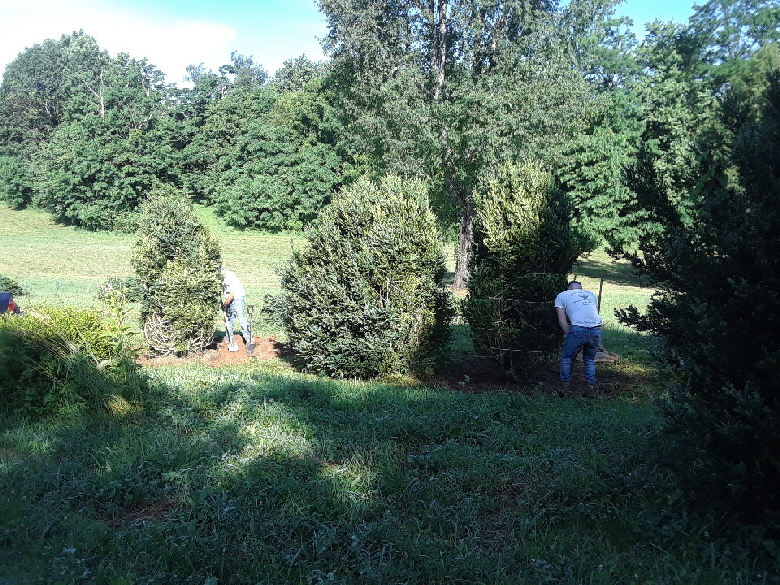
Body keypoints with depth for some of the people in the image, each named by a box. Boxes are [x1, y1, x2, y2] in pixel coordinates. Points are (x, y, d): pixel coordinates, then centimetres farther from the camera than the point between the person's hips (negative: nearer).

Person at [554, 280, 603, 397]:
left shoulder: (562, 296, 19)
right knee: (590, 359, 23)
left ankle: (565, 389, 20)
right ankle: (590, 390, 21)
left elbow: (562, 320, 9)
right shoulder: (591, 294, 29)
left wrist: (569, 335, 11)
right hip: (596, 329, 4)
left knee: (566, 358, 18)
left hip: (579, 329, -3)